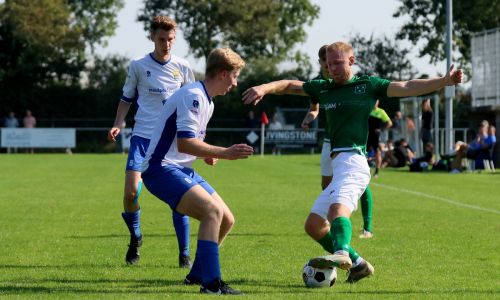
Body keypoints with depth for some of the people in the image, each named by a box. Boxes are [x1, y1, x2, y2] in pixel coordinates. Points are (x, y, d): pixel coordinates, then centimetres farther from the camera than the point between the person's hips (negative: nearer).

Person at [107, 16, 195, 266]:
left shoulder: (182, 68, 5)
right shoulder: (138, 66, 2)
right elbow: (127, 98, 13)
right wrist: (117, 124, -2)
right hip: (143, 136, 0)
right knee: (131, 192, -13)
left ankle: (184, 254, 3)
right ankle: (135, 238, 14)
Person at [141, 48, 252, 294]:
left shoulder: (206, 101, 16)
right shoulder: (193, 96, -17)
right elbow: (184, 143, -26)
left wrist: (208, 154, 8)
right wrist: (224, 153, -26)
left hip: (182, 170, 11)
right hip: (161, 169, -11)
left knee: (226, 220, 9)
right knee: (213, 211, -26)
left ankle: (197, 275, 25)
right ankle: (211, 284, -27)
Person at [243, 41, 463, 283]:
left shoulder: (367, 86, 5)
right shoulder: (323, 89, 21)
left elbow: (407, 88, -1)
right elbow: (290, 86, 24)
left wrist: (444, 81, -11)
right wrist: (265, 88, 5)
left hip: (353, 161, -8)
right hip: (338, 164, 8)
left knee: (338, 208, -34)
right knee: (314, 225, 8)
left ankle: (341, 254, -58)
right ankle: (357, 263, 14)